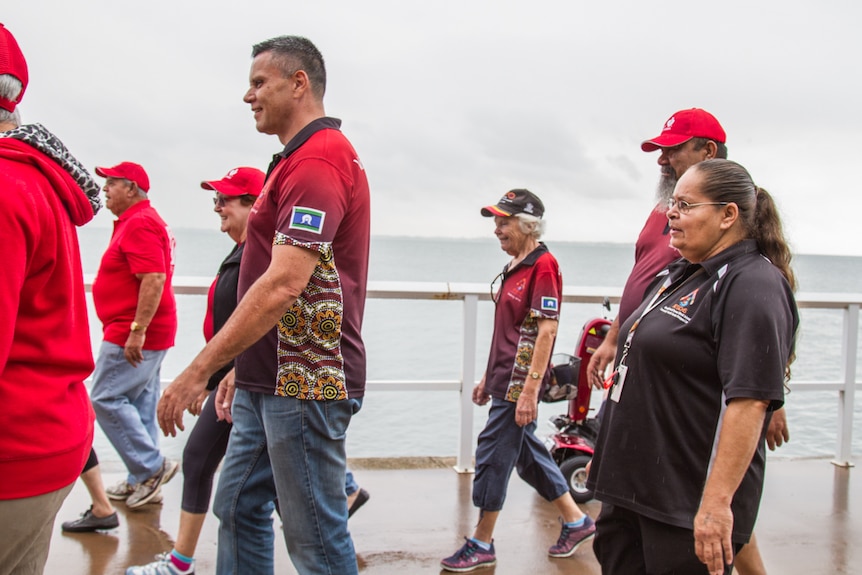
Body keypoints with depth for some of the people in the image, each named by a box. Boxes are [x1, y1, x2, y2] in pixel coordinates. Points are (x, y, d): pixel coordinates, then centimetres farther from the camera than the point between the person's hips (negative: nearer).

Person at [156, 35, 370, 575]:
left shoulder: (318, 158, -16)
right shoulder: (301, 159, 18)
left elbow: (284, 285, -26)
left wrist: (198, 371, -23)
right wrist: (245, 369, 21)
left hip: (304, 385, -11)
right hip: (269, 381, 11)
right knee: (239, 509, 18)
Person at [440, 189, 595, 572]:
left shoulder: (543, 265, -14)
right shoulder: (516, 266, 15)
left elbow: (547, 329, -20)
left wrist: (530, 389, -24)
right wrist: (489, 377, 21)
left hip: (519, 384, -10)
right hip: (504, 380, 10)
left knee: (493, 458, -2)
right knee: (526, 454, 17)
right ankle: (575, 521, 31)